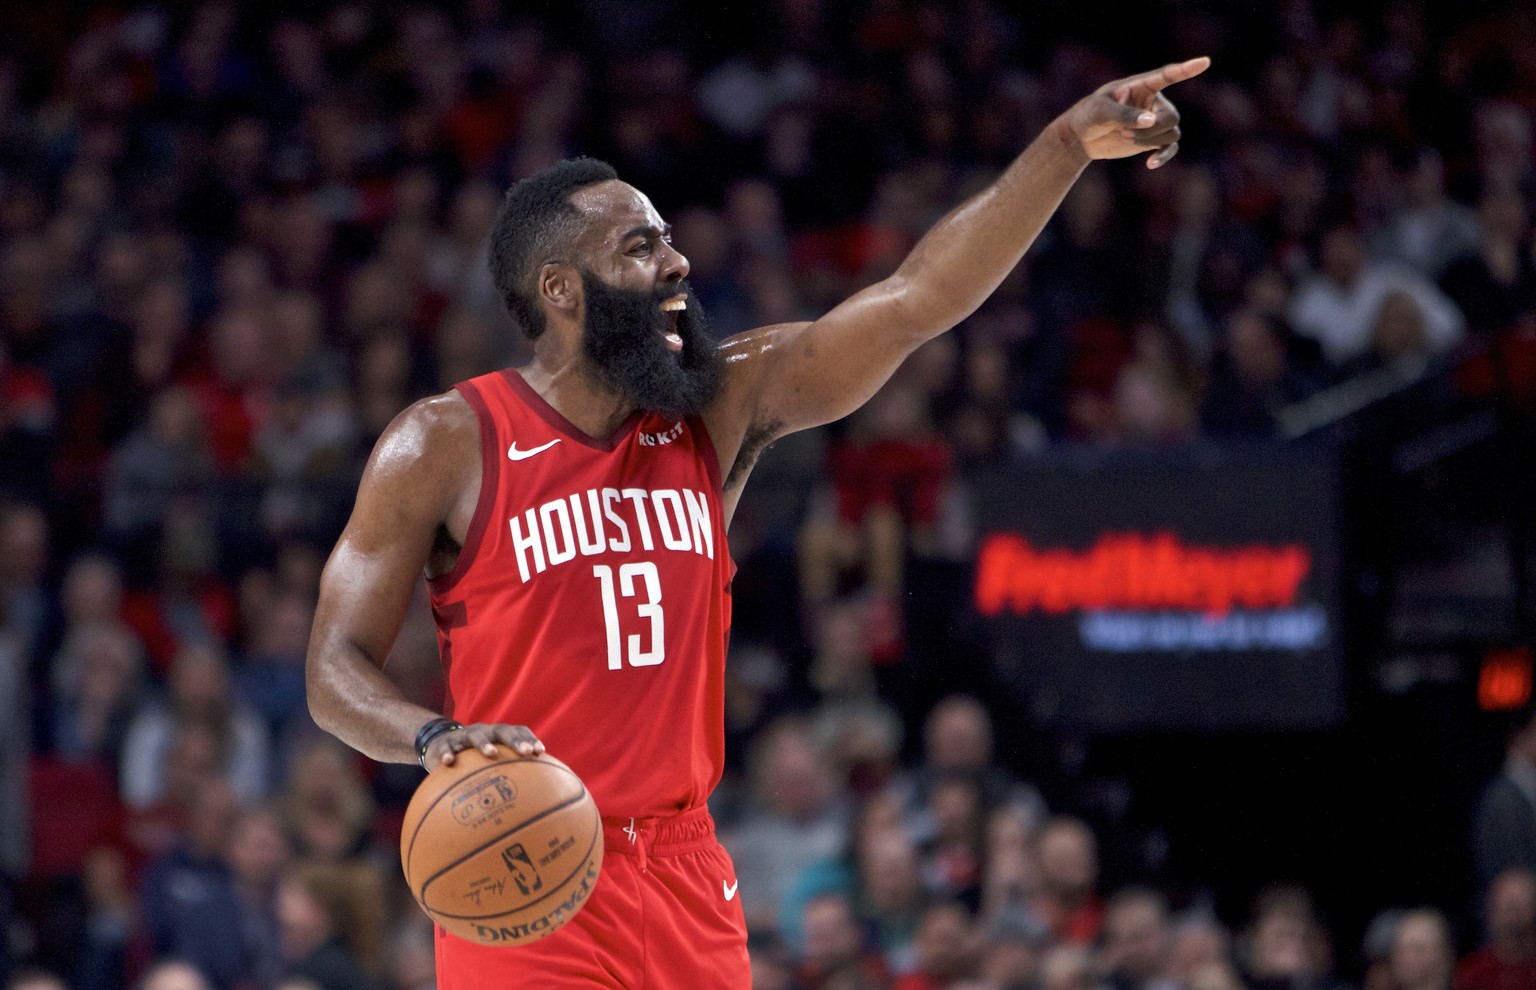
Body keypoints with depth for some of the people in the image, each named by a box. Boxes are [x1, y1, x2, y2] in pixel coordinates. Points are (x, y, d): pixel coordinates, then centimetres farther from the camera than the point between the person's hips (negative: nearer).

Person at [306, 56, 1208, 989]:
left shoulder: (722, 408, 5)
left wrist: (1069, 144, -12)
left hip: (685, 874, 5)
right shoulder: (444, 446, -5)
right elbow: (337, 668, -5)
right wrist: (434, 737, -28)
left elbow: (915, 301, -3)